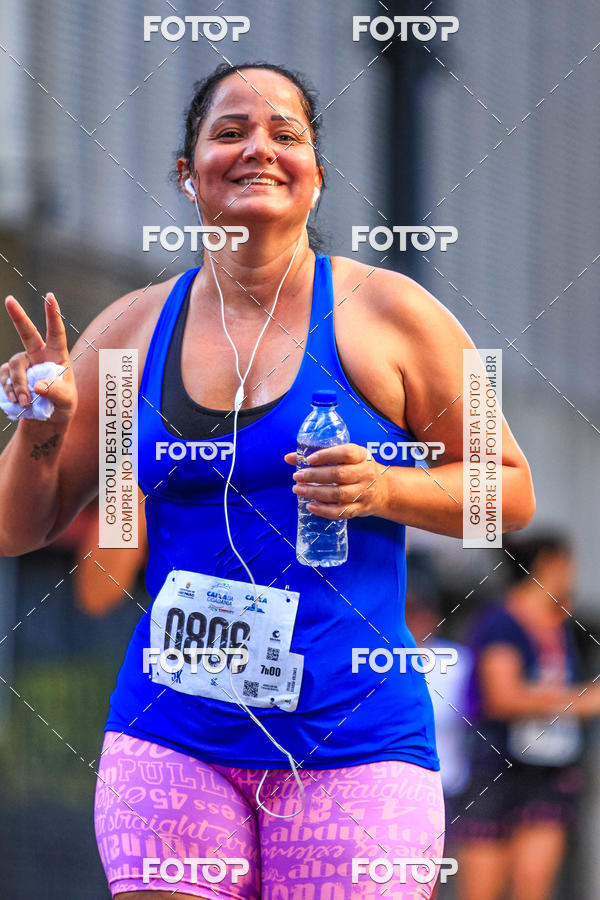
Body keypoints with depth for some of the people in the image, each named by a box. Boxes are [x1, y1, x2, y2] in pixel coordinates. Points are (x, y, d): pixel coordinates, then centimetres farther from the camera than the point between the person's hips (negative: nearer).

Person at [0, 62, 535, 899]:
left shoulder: (388, 313, 0)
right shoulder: (131, 329, 7)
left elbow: (511, 493, 5)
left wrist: (386, 490, -12)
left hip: (352, 743, -2)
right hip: (171, 743, 2)